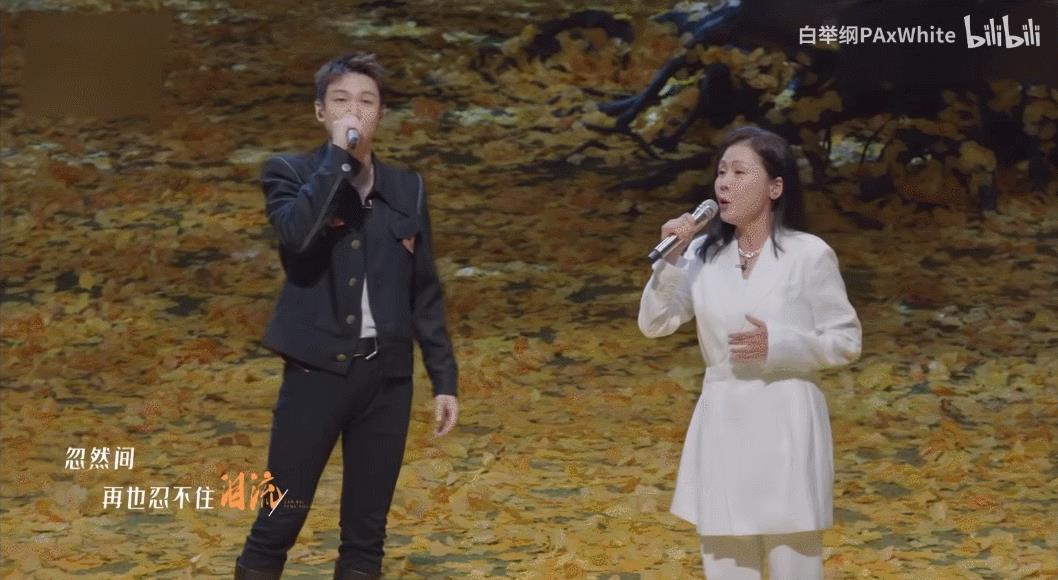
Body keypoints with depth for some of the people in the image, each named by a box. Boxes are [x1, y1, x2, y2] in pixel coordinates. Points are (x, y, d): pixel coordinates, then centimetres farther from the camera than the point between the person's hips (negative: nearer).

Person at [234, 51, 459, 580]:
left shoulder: (407, 190, 9)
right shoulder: (290, 174, -2)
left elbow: (425, 292, 13)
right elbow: (295, 231, -25)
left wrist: (444, 378, 10)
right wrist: (338, 153, -19)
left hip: (386, 377, 4)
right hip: (317, 372, -4)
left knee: (366, 533, 8)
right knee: (278, 523, -4)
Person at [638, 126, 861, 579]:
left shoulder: (808, 255, -8)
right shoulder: (704, 254, 3)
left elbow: (846, 341, -5)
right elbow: (653, 324, 0)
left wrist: (776, 345, -19)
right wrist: (671, 258, -12)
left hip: (785, 424, -4)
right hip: (722, 425, 5)